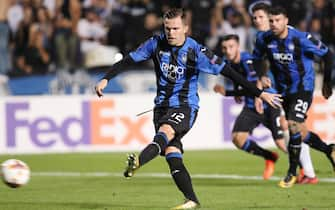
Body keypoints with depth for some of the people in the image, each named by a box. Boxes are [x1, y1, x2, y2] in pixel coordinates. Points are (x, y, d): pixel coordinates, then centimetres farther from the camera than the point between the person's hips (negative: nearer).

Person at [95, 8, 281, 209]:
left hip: (185, 107, -5)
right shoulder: (156, 44, 0)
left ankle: (137, 163, -58)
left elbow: (227, 71, -9)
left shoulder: (195, 51, -10)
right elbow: (128, 60, 7)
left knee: (165, 131, -33)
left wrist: (260, 93, -10)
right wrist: (106, 79, -6)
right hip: (162, 106, 5)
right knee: (171, 153, -7)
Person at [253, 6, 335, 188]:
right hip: (283, 90, 6)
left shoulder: (302, 39, -19)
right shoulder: (264, 39, -7)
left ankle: (292, 173, -7)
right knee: (298, 131, 9)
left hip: (303, 88, -6)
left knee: (293, 125, -20)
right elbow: (256, 58, 14)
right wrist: (261, 76, 1)